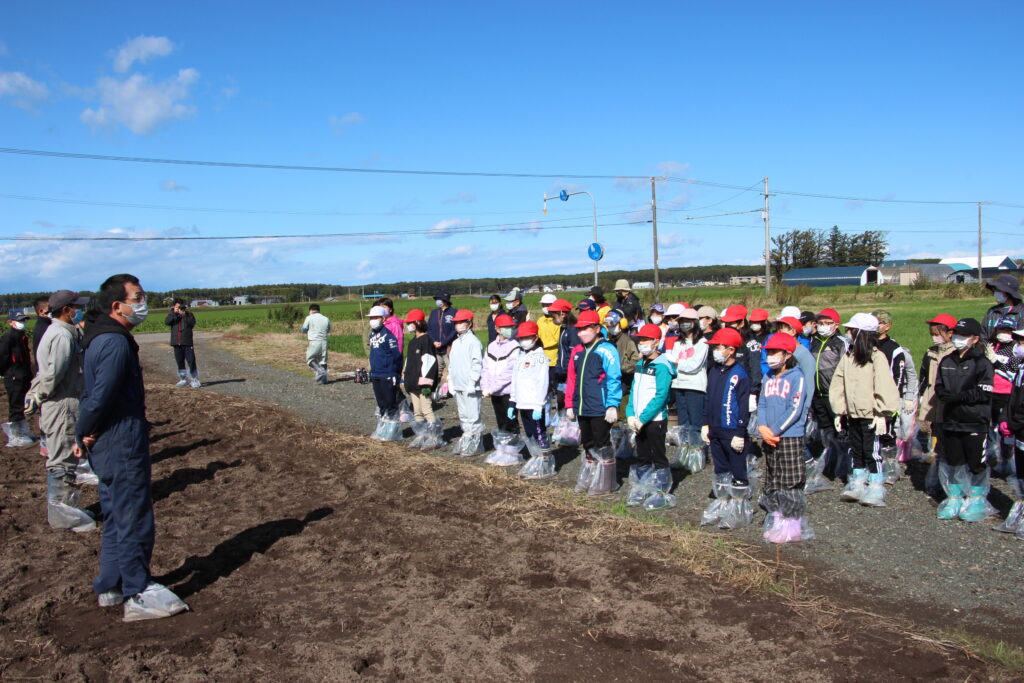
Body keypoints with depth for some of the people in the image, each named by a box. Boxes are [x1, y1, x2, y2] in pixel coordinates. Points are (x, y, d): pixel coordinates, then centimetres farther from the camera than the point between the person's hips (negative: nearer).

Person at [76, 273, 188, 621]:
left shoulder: (100, 338, 12)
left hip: (108, 446, 10)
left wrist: (84, 435, 8)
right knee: (134, 520, 0)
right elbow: (100, 397, -24)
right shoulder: (116, 344, -21)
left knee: (117, 518, 20)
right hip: (123, 446, -10)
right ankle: (138, 595, 10)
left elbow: (93, 394, 13)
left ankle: (111, 586, 31)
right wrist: (84, 435, -9)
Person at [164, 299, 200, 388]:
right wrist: (174, 313, -18)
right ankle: (183, 379, 22)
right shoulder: (172, 315, 8)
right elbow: (166, 322, -11)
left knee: (191, 361, -8)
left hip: (187, 343, -3)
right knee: (180, 362, 11)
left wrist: (184, 315, -20)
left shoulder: (189, 314, 3)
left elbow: (192, 323, -13)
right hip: (176, 343, 3)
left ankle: (194, 380, -2)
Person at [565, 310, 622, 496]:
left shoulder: (606, 350, -11)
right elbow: (571, 379, 14)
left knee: (602, 445, 4)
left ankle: (604, 483, 16)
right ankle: (587, 480, 30)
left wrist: (612, 406, -17)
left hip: (600, 409, -7)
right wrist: (570, 405, 13)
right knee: (588, 444, 18)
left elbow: (614, 380, -13)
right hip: (582, 409, 7)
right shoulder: (577, 351, 10)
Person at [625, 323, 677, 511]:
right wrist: (631, 414, -2)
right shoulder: (641, 364, 12)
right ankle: (642, 491, 26)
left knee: (658, 457, 1)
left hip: (655, 420, -8)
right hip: (639, 421, 8)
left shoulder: (662, 366, -13)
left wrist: (643, 418, -21)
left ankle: (662, 494, 9)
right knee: (642, 458, 16)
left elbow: (660, 396, -19)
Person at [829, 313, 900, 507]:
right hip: (852, 413, 7)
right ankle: (858, 484, 25)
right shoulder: (848, 356, 8)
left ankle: (876, 488, 9)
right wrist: (839, 411, 6)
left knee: (871, 451, -1)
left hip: (870, 415, -7)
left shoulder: (877, 357, -12)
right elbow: (838, 384, 9)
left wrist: (881, 413, -16)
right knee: (856, 450, 15)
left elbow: (884, 387, -15)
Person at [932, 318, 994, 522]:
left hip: (975, 423, -5)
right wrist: (947, 396, -13)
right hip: (950, 421, 5)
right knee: (952, 462, 11)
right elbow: (939, 389, 8)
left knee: (976, 463, 4)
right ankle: (954, 499, 23)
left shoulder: (982, 363, -7)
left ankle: (977, 500, 18)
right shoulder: (946, 362, 10)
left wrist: (956, 397, -17)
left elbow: (983, 393, -15)